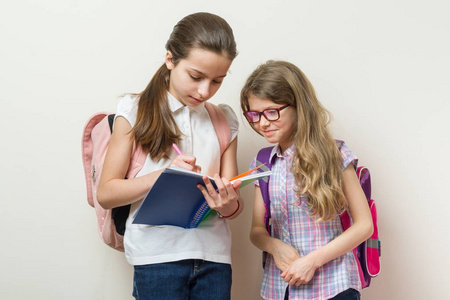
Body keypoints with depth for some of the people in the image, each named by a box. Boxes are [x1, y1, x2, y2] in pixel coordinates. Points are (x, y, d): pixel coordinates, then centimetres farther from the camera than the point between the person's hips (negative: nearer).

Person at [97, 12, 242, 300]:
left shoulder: (224, 120, 10)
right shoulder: (137, 110, 0)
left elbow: (232, 203, 10)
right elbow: (106, 193, -4)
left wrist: (228, 205, -14)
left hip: (214, 253, 3)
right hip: (158, 252, -3)